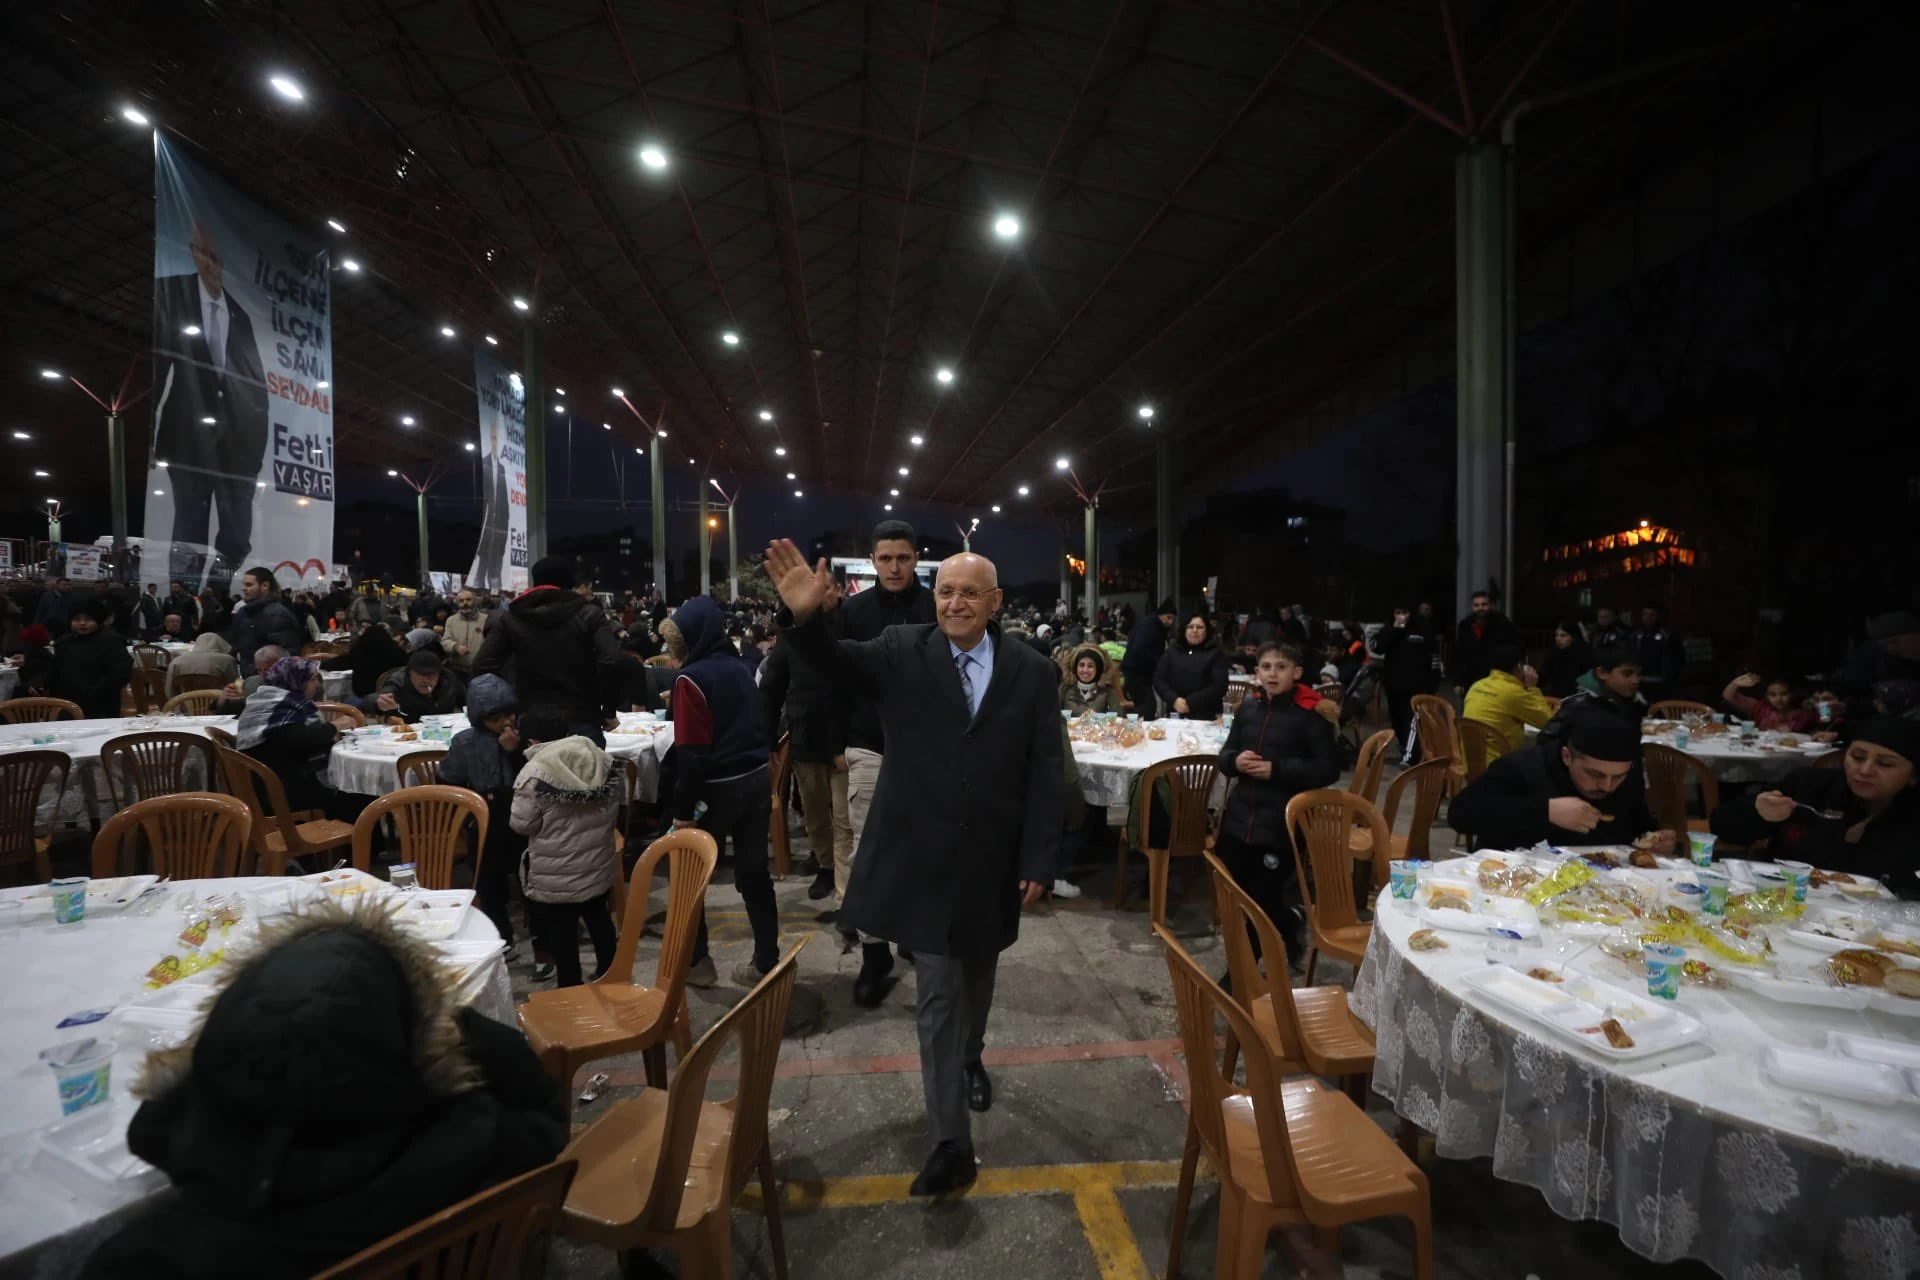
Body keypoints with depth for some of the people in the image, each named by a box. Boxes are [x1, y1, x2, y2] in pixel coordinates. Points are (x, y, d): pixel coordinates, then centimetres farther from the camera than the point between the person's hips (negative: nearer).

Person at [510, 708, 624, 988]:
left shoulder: (535, 772, -20)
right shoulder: (601, 760, -4)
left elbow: (522, 824, -13)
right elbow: (617, 803, 9)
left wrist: (548, 818, 5)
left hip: (555, 876, -5)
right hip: (599, 866, 6)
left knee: (561, 932, 12)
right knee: (599, 919, 24)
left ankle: (570, 989, 24)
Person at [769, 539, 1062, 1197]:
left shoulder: (1032, 672, -4)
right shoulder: (902, 653, -6)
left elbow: (1046, 775, -4)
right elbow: (834, 659, -22)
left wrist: (1039, 860, -6)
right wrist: (804, 617, -44)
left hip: (993, 860, 2)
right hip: (924, 858, -2)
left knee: (977, 977, 25)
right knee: (937, 995, 5)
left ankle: (970, 1057, 54)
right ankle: (952, 1143, 18)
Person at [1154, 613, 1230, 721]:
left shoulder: (1215, 653, 2)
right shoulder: (1172, 651, 10)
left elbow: (1219, 686, -7)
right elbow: (1158, 679, 5)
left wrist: (1190, 703, -16)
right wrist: (1174, 699, -12)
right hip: (1174, 714, 2)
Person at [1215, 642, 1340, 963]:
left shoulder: (1310, 713, -9)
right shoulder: (1248, 707, 6)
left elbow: (1328, 769, -11)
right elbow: (1225, 755, 14)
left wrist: (1277, 769, -19)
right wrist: (1235, 760, -9)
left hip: (1283, 824, -5)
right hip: (1239, 818, 6)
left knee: (1262, 900, 3)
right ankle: (1290, 929, 43)